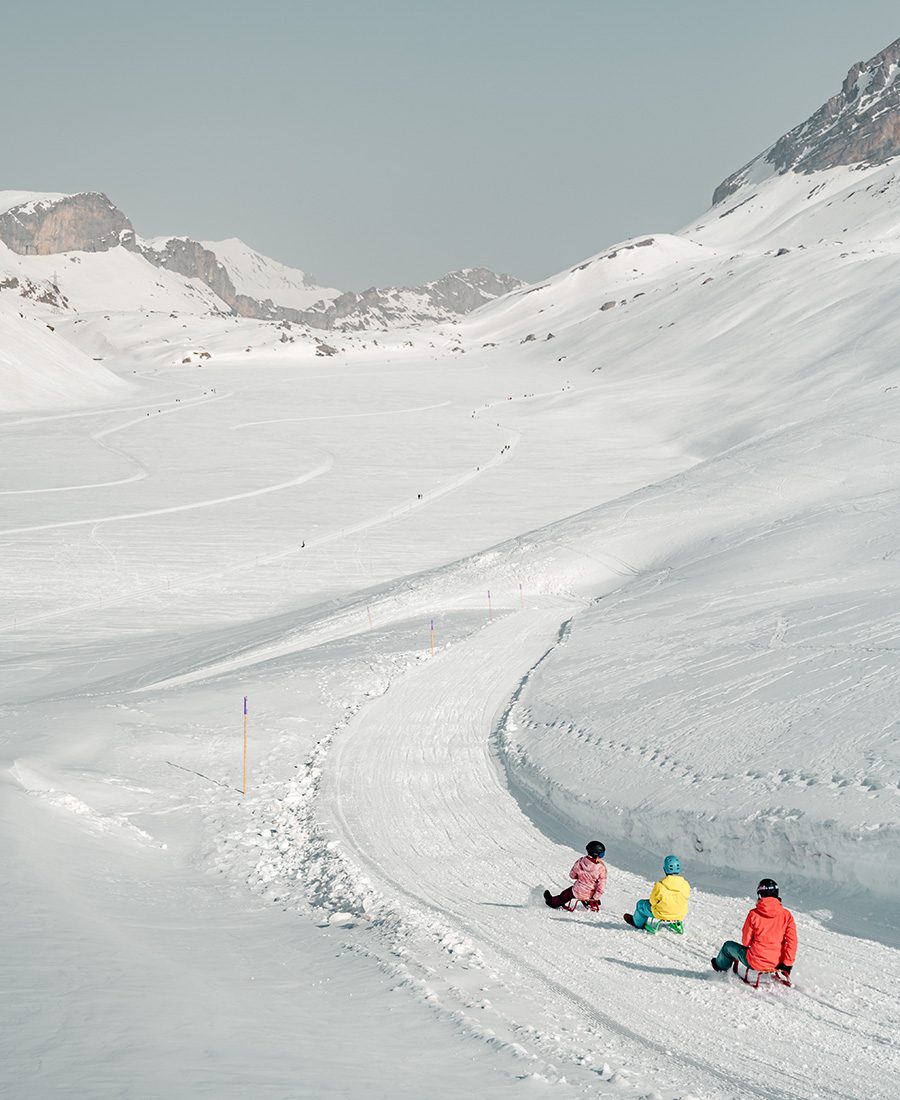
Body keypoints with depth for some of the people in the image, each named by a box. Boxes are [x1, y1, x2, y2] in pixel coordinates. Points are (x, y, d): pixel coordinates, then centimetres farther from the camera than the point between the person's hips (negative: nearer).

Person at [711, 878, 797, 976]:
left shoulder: (754, 914, -12)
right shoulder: (786, 915, -7)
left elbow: (746, 941, -3)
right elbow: (792, 941, -12)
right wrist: (787, 963, -7)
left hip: (755, 963, -3)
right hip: (777, 964, 3)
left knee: (728, 946, 27)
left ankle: (720, 966, 53)